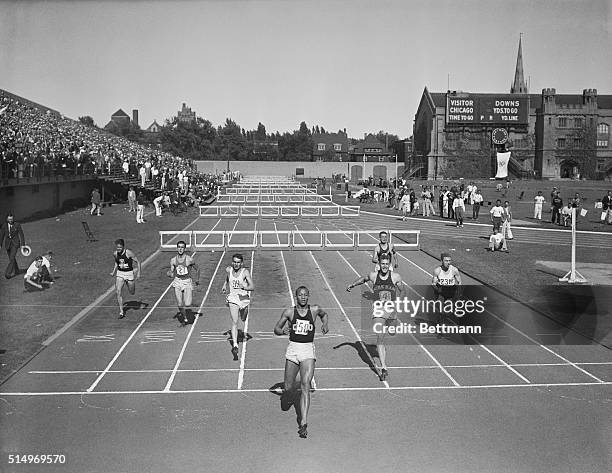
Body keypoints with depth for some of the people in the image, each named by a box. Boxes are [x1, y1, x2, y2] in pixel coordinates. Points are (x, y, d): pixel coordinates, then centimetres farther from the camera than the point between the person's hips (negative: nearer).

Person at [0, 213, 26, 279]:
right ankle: (16, 271, 30)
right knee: (11, 258, 13)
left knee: (12, 258, -15)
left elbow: (21, 234, -5)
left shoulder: (17, 225, -9)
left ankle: (8, 273, -15)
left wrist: (22, 244, -8)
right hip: (7, 243, 4)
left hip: (15, 243, -4)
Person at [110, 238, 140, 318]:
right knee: (118, 292, -14)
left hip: (129, 273, -3)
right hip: (120, 273, 3)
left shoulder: (129, 253, -19)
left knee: (132, 293, 11)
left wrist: (138, 273, -16)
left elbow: (137, 262, -10)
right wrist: (113, 272, 9)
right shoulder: (115, 254, -5)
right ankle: (121, 311, -8)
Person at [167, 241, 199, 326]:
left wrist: (197, 279, 5)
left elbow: (197, 269, 6)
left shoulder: (189, 260, -9)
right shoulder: (173, 260, -1)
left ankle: (183, 312, 25)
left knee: (187, 305, -10)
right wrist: (169, 273, -20)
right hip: (177, 282, 2)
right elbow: (172, 273, 2)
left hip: (187, 282, -2)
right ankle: (184, 318, 27)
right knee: (180, 305, 1)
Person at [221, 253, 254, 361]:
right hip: (233, 297, 1)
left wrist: (245, 287, -37)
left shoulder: (245, 272, -14)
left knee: (243, 319, 20)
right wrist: (225, 285, 17)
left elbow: (252, 287, -19)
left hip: (244, 297, 0)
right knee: (234, 322, -12)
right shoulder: (228, 269, -4)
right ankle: (235, 346, -19)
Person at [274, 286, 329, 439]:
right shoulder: (289, 312, 1)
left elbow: (324, 314, 26)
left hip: (308, 351, -1)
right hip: (293, 348, 1)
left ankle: (303, 423, -19)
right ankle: (287, 397, 46)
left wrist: (325, 324, 8)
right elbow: (276, 329, 8)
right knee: (288, 387, 8)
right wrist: (283, 331, -13)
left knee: (305, 386, -15)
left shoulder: (314, 310, 3)